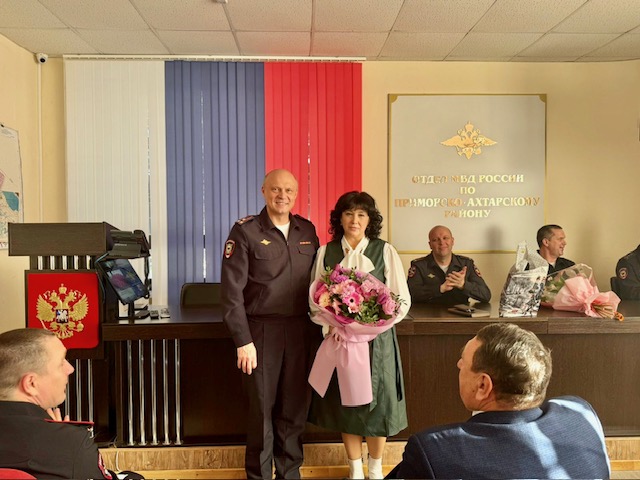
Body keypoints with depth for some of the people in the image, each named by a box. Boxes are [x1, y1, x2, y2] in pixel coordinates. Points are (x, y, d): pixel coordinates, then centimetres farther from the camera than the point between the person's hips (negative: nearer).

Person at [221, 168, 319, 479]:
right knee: (262, 407, 7)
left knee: (295, 406, 11)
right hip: (262, 330, -3)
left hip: (299, 329, 4)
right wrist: (243, 340, -13)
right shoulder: (245, 231, -6)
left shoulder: (307, 230, 8)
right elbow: (232, 290, -9)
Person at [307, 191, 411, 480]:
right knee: (343, 402, 10)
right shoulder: (325, 252, 2)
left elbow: (402, 300, -4)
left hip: (377, 338, -1)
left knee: (376, 403, 7)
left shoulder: (385, 251, -4)